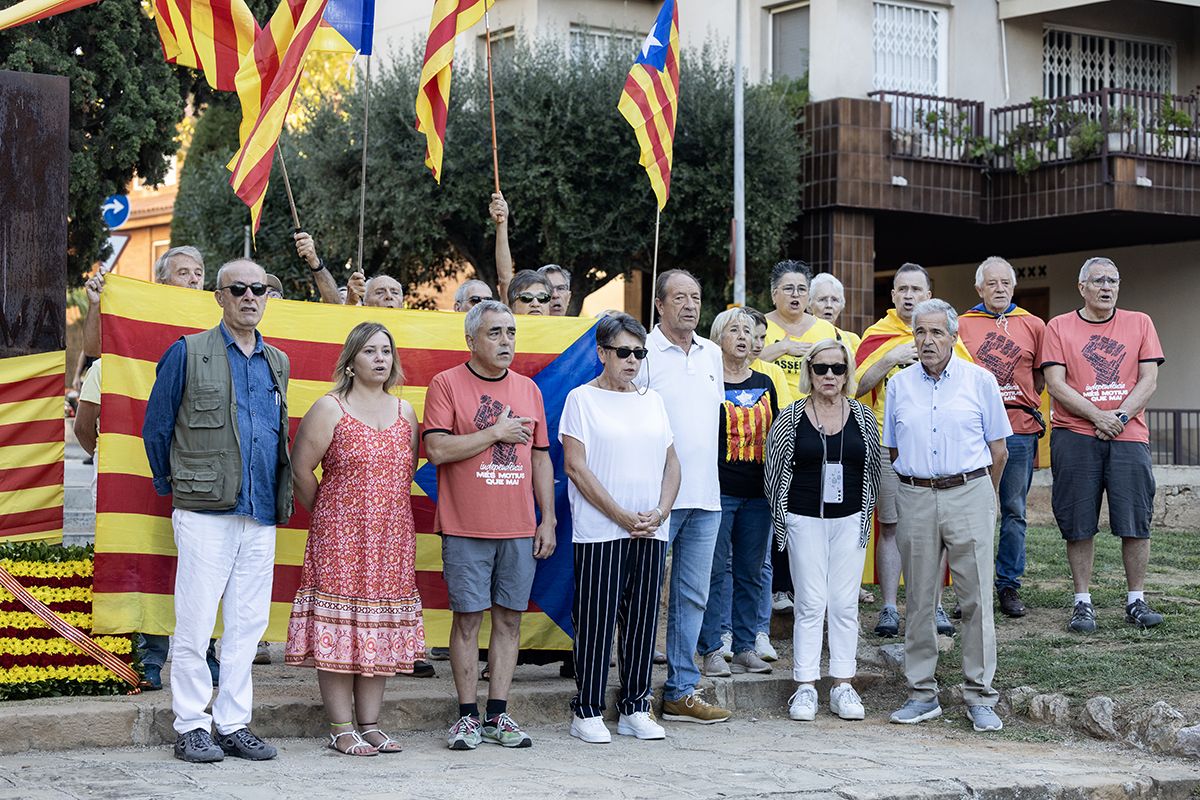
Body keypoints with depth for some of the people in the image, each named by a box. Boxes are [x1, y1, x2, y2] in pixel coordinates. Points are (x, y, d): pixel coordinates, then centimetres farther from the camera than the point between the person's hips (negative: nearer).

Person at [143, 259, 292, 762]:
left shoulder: (277, 362, 16)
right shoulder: (188, 354, 1)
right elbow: (156, 426, 4)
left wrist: (283, 498, 15)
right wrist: (172, 486, 7)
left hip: (262, 517, 5)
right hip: (205, 513, -5)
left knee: (247, 626, 7)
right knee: (196, 625, -3)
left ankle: (234, 725, 14)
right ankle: (191, 727, 6)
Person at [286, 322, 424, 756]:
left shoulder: (405, 411, 12)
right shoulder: (329, 409, -4)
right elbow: (300, 469, -4)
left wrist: (385, 509, 13)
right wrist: (328, 513, 4)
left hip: (392, 537, 5)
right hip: (340, 538, -5)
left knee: (381, 632, 7)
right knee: (338, 632, -4)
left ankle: (370, 724, 14)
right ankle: (341, 729, 2)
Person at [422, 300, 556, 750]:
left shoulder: (528, 389, 13)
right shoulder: (447, 384, -1)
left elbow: (541, 459, 16)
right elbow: (437, 449, -12)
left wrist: (548, 520, 9)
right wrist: (495, 433, -10)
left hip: (520, 529, 4)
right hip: (465, 528, -4)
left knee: (509, 618, 5)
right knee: (468, 618, -1)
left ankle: (498, 715, 12)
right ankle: (468, 716, 7)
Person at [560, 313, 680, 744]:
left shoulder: (652, 400, 14)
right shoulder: (582, 398, -1)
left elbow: (671, 463, 15)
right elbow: (576, 467, -8)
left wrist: (659, 512, -3)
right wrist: (622, 517, -12)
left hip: (651, 533, 5)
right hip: (600, 532, -5)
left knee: (643, 621, 7)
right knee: (596, 621, -2)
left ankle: (635, 709, 16)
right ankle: (587, 712, 6)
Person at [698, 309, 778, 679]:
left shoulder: (764, 384, 13)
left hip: (757, 493, 5)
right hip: (719, 490, -5)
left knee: (751, 574, 8)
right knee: (715, 571, -3)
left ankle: (744, 647, 15)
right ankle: (712, 650, 2)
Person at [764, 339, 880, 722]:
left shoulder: (863, 417, 5)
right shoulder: (790, 418, -1)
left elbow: (873, 470, 12)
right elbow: (774, 470, 3)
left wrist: (865, 515, 9)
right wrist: (782, 518, 2)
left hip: (849, 521, 2)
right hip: (804, 519, -2)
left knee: (845, 604, 4)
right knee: (810, 603, -2)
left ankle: (842, 685, 11)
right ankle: (805, 687, 4)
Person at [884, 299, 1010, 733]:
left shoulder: (980, 381, 3)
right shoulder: (899, 385, 10)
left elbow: (998, 449, 9)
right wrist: (917, 485, 14)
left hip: (969, 494, -2)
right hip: (915, 499, 2)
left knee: (976, 599, -3)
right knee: (919, 601, 5)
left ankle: (980, 696, 2)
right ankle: (922, 694, 12)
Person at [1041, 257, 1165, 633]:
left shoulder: (1140, 323, 11)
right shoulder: (1059, 327, 6)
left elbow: (1149, 380, 5)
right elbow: (1055, 383, -2)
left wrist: (1120, 417, -9)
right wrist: (1098, 417, -11)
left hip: (1129, 434, 1)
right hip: (1075, 436, -1)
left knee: (1136, 521, -1)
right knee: (1079, 524, 0)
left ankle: (1136, 601, 9)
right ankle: (1083, 602, 7)